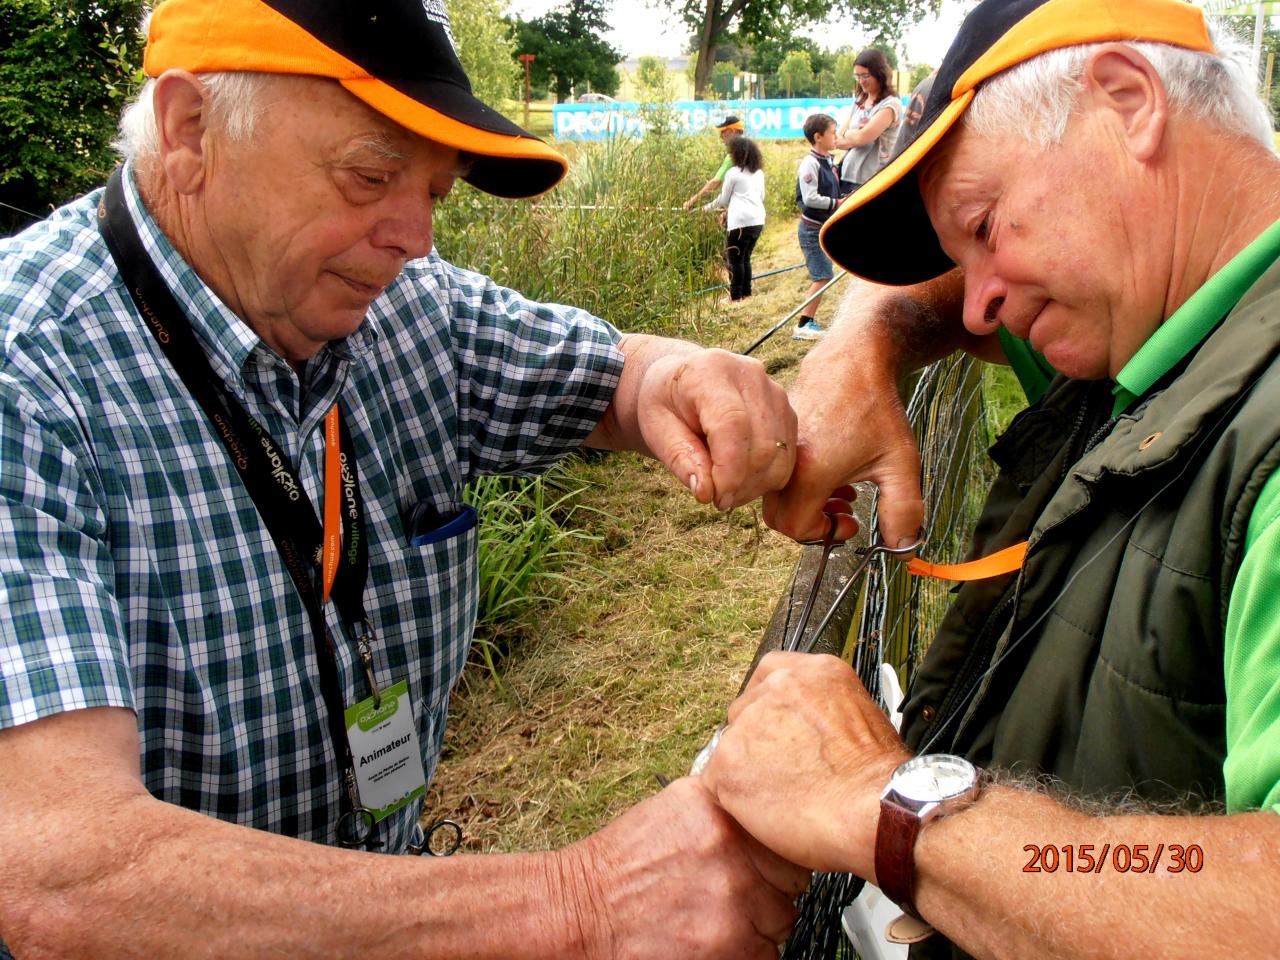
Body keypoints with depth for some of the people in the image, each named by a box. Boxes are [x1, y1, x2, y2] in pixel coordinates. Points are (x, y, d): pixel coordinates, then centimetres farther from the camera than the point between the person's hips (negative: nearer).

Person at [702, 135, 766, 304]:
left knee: (735, 259, 1)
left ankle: (736, 296, 0)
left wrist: (708, 207, 20)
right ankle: (746, 293, 17)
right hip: (758, 220, 7)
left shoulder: (733, 173, -4)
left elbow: (723, 199, 2)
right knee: (745, 258, 16)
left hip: (741, 222, -7)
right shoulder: (759, 173, 14)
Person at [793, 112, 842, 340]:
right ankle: (802, 326, -7)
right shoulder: (810, 163, -15)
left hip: (825, 227, 10)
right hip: (812, 229, -10)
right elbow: (810, 198, -23)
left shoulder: (828, 162, 14)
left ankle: (808, 322, 17)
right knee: (822, 277, -12)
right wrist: (836, 203, -19)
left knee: (823, 277, 11)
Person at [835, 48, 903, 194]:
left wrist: (848, 134, 3)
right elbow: (837, 139, 10)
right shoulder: (858, 102, 16)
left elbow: (863, 137, -16)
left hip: (872, 181, -7)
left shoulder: (890, 105, -7)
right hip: (846, 177, 7)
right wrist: (855, 135, -9)